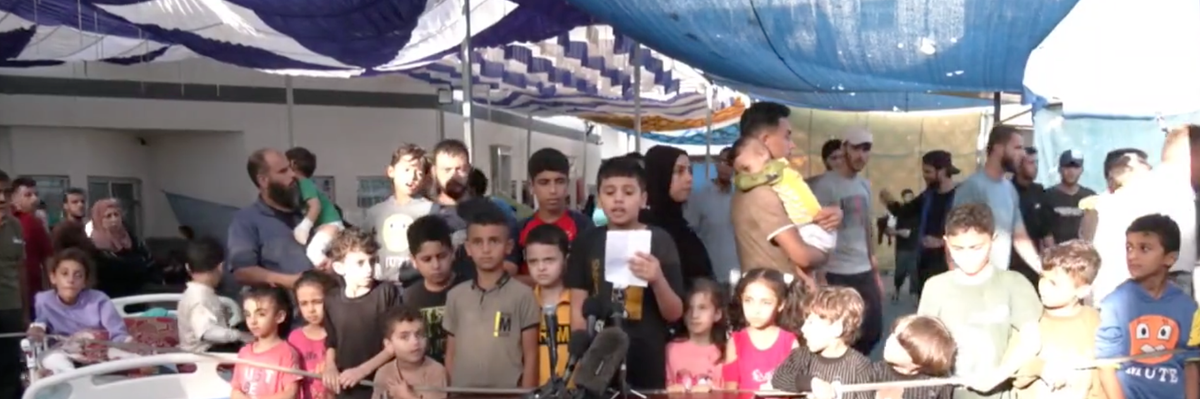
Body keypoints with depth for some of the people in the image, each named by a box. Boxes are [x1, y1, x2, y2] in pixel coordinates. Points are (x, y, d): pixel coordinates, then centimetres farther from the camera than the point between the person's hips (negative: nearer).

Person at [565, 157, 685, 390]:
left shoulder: (659, 241, -3)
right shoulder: (585, 243, 2)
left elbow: (675, 314, -4)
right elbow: (578, 309, 4)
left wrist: (658, 280, -22)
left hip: (647, 368, -1)